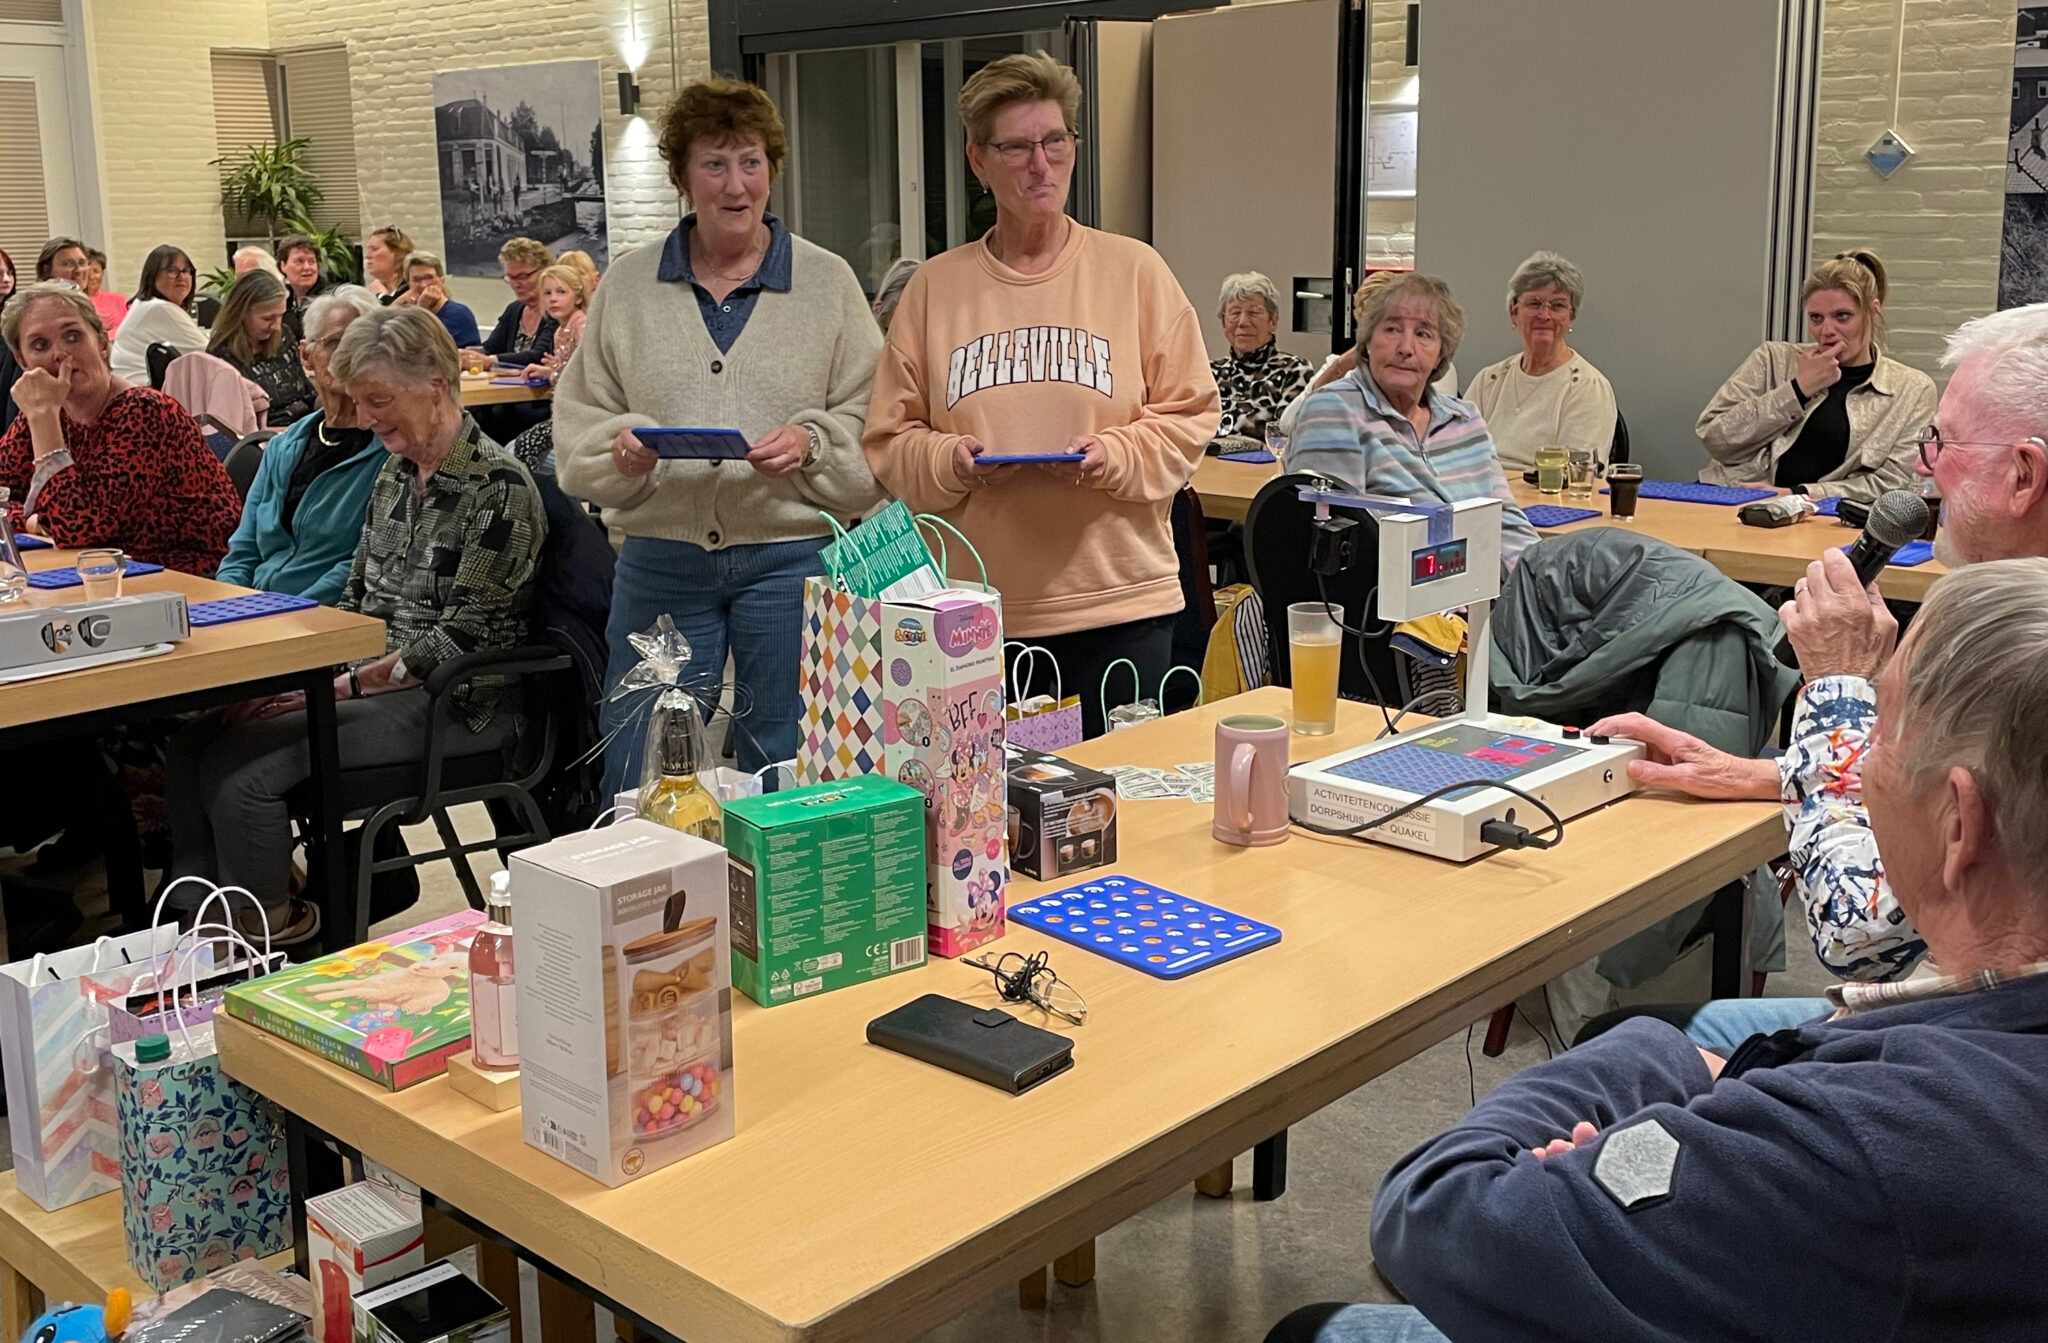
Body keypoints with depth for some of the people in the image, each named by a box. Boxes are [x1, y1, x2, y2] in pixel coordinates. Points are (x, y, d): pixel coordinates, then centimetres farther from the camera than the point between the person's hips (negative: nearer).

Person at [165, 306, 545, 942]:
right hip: (372, 678, 8)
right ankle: (195, 913, 5)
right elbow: (356, 597, 16)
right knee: (192, 732, -8)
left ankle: (270, 924, 1)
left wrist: (345, 685, -19)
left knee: (239, 766, -20)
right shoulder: (395, 472, 12)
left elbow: (463, 640, -17)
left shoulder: (498, 486, -14)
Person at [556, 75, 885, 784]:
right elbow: (577, 423, 8)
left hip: (792, 559, -1)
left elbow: (874, 426, 0)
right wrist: (621, 448, -13)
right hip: (661, 562, 2)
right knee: (640, 788, 8)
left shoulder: (828, 281, 4)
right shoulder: (627, 285, 9)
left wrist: (810, 445, -18)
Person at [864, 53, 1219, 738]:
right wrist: (950, 461, -13)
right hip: (977, 613, 1)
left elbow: (1189, 415, 3)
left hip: (1121, 604, -1)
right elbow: (890, 438, 7)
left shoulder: (1135, 270, 3)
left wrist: (1114, 456, -14)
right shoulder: (935, 286, 6)